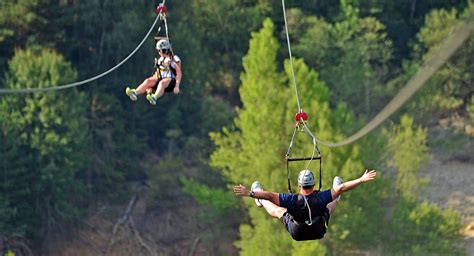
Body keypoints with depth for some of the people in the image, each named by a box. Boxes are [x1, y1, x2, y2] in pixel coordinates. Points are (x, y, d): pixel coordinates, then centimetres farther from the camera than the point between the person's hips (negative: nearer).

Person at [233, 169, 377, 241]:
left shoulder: (293, 200, -35)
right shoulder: (320, 198, -32)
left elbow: (270, 196, -33)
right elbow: (342, 188, -25)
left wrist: (249, 193, -28)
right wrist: (362, 180, -18)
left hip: (297, 234, -1)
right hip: (319, 233, 1)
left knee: (278, 210, 26)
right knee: (330, 204, 29)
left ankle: (260, 201, 56)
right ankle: (337, 199, 66)